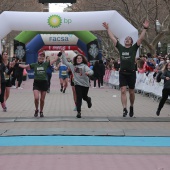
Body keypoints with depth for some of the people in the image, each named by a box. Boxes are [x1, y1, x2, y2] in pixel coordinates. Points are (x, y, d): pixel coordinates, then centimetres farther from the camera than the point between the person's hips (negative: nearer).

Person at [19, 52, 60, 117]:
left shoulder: (46, 64, 1)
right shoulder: (34, 65, 1)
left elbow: (54, 61, -5)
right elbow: (25, 66, 0)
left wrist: (58, 55, -13)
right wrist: (17, 64, -6)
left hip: (44, 83, 1)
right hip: (36, 83, -1)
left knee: (42, 99, 7)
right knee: (36, 98, -14)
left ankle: (41, 111, 27)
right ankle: (36, 110, 11)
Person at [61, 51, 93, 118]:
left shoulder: (84, 66, -8)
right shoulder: (73, 66, 4)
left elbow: (91, 71, -22)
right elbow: (65, 62, 12)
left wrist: (88, 73, -46)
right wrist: (63, 53, 8)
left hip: (85, 84, -1)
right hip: (77, 84, 1)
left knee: (84, 97, 16)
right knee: (79, 98, -7)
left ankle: (88, 100, 53)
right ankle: (78, 112, -4)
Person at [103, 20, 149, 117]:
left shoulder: (134, 48, 4)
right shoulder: (121, 48, 9)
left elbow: (141, 38, -4)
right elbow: (113, 38, 12)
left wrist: (145, 29, -12)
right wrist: (108, 28, 14)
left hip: (131, 73, -1)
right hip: (122, 73, 1)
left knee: (131, 92, 9)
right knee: (123, 91, -10)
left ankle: (132, 107, 29)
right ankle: (125, 109, -11)